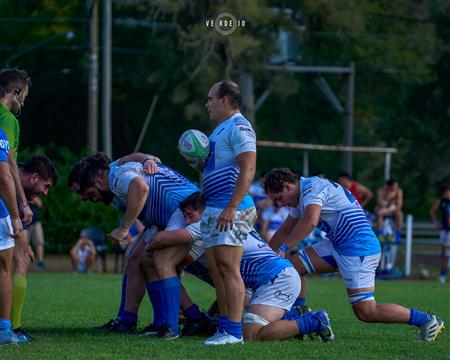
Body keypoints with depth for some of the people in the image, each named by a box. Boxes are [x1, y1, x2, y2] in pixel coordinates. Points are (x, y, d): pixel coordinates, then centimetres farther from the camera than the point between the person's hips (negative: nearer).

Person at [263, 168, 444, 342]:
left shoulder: (312, 187, -14)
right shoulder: (301, 197, 17)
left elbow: (309, 222, -30)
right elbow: (285, 231, 27)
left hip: (359, 247, -10)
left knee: (366, 312, -13)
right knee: (292, 265, 5)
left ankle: (426, 320, -2)